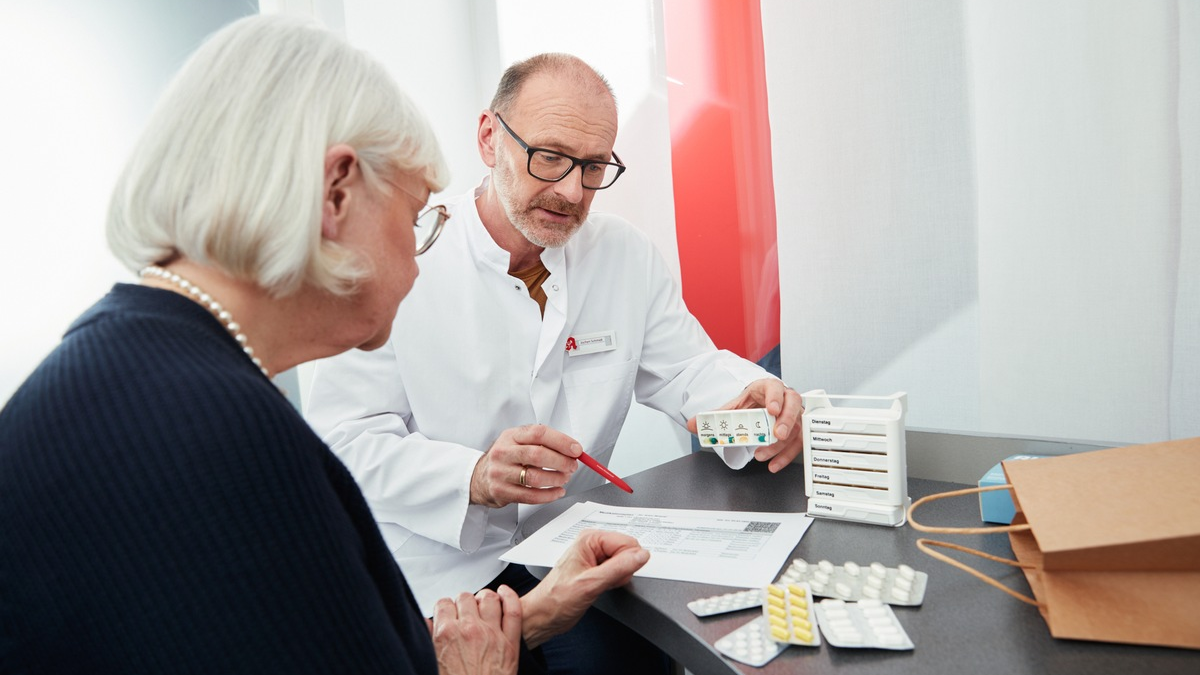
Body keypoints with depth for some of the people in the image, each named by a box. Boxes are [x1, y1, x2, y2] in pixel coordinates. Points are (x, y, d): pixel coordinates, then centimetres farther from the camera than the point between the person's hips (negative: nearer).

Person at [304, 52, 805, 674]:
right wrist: (475, 477, -30)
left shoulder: (626, 255, 3)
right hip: (439, 569, -3)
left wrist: (753, 398, -17)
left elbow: (687, 370, 6)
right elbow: (342, 442, -12)